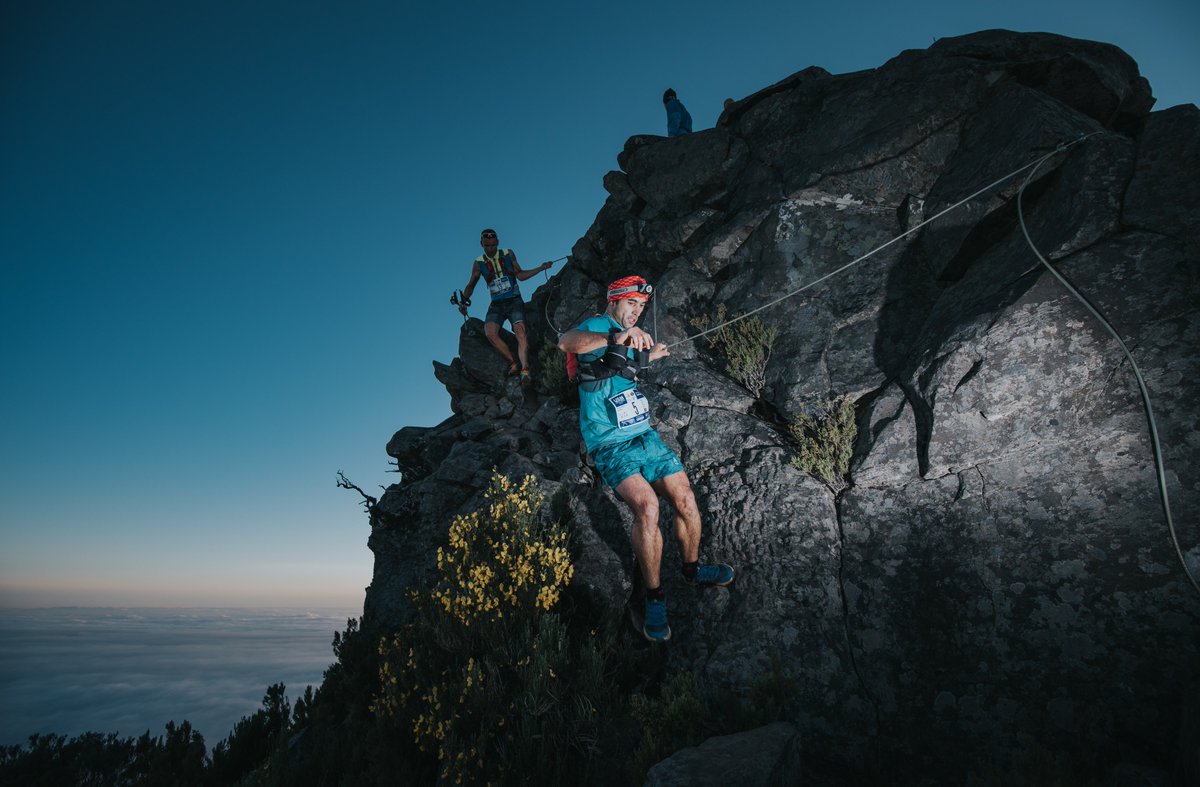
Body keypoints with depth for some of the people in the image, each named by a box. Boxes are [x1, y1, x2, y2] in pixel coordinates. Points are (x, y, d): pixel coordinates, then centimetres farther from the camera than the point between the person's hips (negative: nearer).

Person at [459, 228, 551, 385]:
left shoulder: (508, 254, 6)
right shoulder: (479, 263, 7)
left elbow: (520, 275, 8)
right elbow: (471, 285, 16)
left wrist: (541, 268, -1)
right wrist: (463, 301, 1)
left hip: (514, 301, -1)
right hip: (496, 305, 1)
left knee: (520, 332, -25)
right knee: (490, 333, -26)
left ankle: (525, 370, -32)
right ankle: (513, 364, -19)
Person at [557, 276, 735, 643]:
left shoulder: (629, 339, 17)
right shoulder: (598, 325, -8)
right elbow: (566, 341, -33)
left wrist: (646, 356, 42)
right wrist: (616, 338, -46)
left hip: (644, 436, 7)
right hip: (611, 445, -7)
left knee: (685, 499, -7)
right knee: (646, 505, -28)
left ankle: (692, 568, 20)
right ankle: (654, 595, -10)